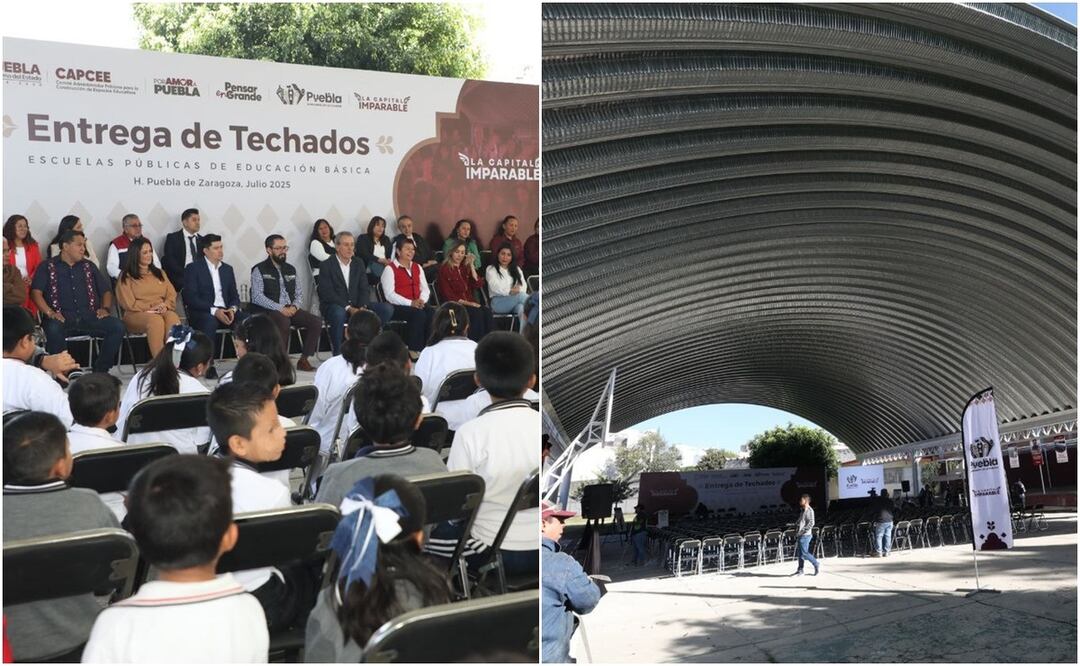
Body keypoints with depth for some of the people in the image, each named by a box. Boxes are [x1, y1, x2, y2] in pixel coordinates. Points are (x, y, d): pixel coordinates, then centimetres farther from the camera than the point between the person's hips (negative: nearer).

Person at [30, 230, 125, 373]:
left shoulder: (89, 267, 24)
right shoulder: (47, 267, 13)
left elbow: (106, 291, 23)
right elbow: (36, 292, 0)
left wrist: (105, 308, 2)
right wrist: (50, 312, -15)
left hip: (88, 316, 3)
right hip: (62, 317, -3)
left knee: (117, 326, -25)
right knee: (54, 329, -39)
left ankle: (100, 371, -14)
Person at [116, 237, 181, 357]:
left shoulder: (159, 273, 26)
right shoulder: (126, 277, 11)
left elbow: (172, 295, 16)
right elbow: (129, 304, 0)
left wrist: (165, 305, -6)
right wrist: (151, 307, -8)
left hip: (163, 312, 3)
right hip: (136, 315, -3)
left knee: (173, 318, -34)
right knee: (155, 320, -39)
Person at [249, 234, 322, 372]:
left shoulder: (290, 269, 18)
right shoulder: (259, 270, -1)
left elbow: (299, 293, 19)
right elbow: (257, 297, -12)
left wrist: (294, 306, -4)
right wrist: (280, 308, -20)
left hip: (290, 310, 6)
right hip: (267, 311, -6)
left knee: (316, 322, -16)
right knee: (284, 321, -38)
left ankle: (303, 360, -9)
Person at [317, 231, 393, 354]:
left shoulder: (359, 263, 12)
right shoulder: (327, 265, -4)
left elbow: (363, 289, 7)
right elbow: (328, 293, -13)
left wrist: (363, 307, -14)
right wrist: (348, 308, -23)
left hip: (356, 305, 5)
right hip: (334, 306, -5)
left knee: (387, 309, -14)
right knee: (339, 314, -41)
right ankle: (337, 354, -25)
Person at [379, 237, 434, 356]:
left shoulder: (417, 267, 20)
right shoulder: (390, 269, -1)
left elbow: (425, 288, 16)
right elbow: (390, 294, -10)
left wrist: (422, 300, -8)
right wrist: (410, 303, -20)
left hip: (417, 305, 5)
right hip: (397, 307, -5)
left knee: (431, 313, -27)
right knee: (419, 314, -33)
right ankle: (414, 349, -25)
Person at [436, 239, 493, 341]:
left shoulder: (465, 268, 18)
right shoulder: (444, 269, 1)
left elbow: (478, 285, 6)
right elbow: (448, 295, -6)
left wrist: (471, 265, 2)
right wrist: (466, 303, -14)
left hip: (470, 303, 5)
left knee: (487, 312, -27)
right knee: (477, 312, -33)